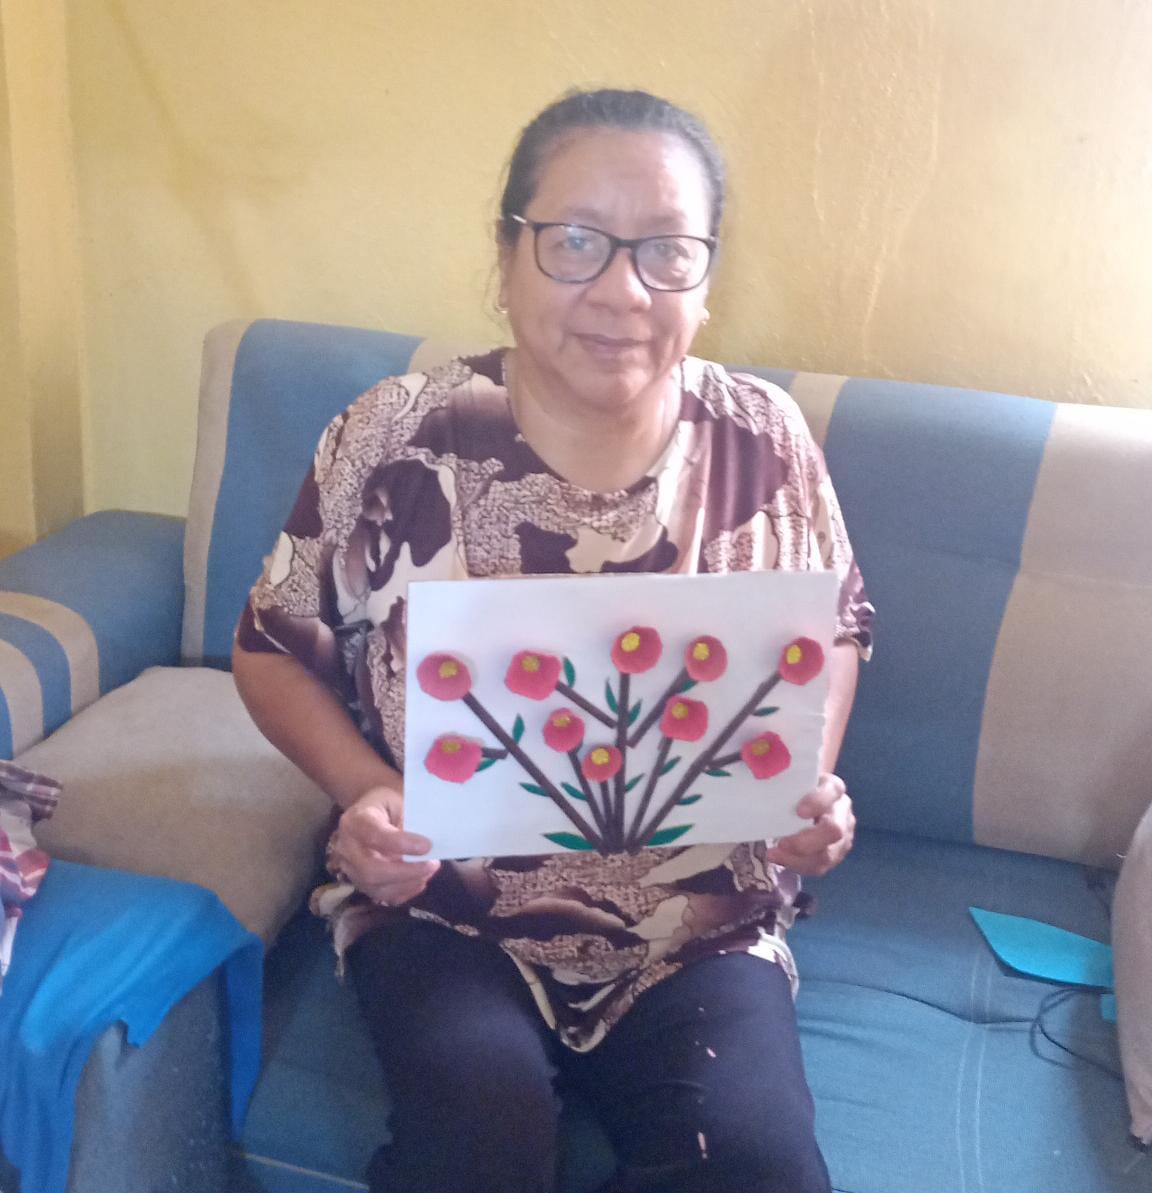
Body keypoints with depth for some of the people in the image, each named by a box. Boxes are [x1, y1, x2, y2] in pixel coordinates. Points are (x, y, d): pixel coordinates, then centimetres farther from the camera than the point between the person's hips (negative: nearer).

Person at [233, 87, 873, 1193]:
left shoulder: (764, 440, -5)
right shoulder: (396, 436, -11)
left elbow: (834, 626, 12)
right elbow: (276, 648, 2)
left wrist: (808, 780, -6)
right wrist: (361, 790, -15)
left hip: (700, 914, 2)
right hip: (446, 903, -1)